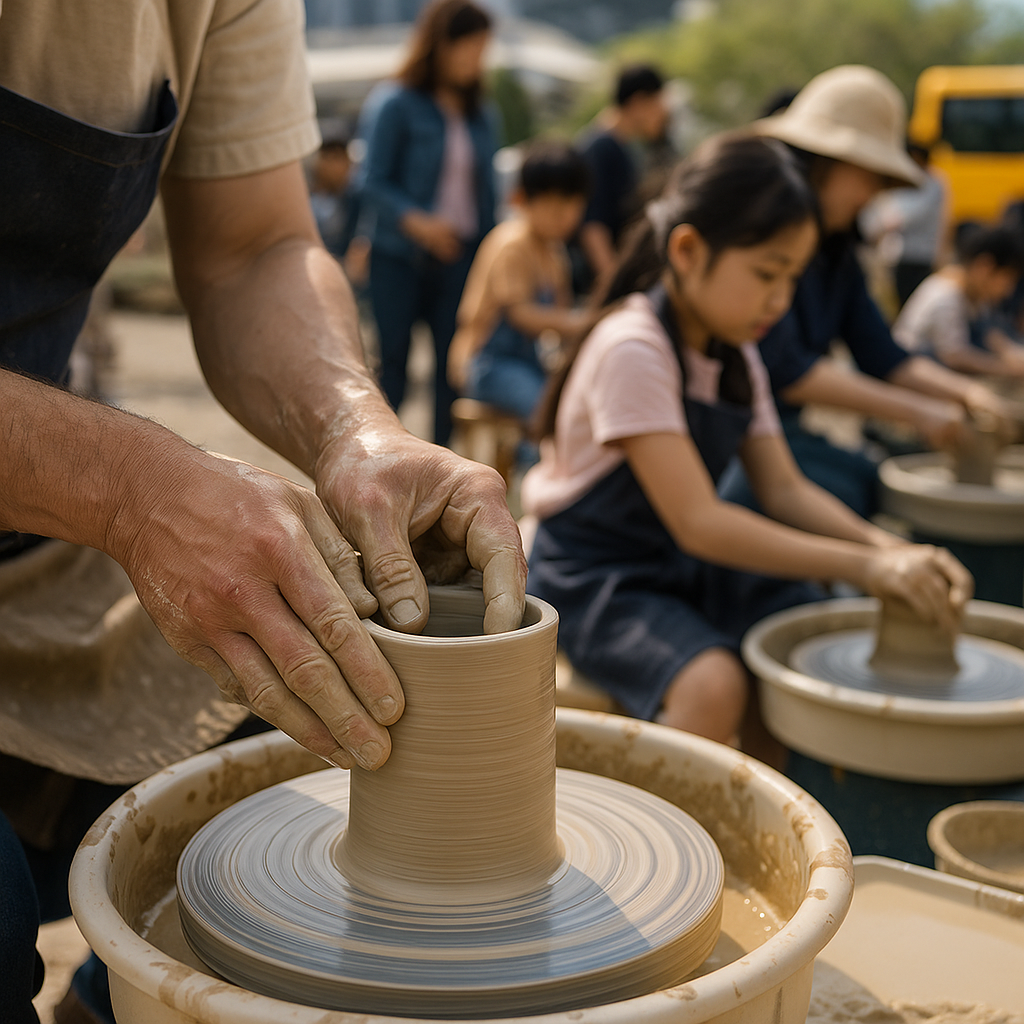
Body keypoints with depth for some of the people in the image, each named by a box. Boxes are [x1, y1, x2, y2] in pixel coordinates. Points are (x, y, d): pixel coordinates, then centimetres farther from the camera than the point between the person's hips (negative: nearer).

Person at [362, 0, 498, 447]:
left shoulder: (480, 116, 9)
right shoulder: (400, 107, -6)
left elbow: (486, 190, 13)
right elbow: (374, 181, -8)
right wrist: (415, 220, -24)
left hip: (460, 256, 4)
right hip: (401, 258, -4)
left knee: (453, 365, 5)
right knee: (393, 364, 2)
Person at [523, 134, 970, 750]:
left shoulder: (737, 357, 5)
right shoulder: (632, 350, -23)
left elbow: (785, 490, 2)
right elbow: (697, 522, -28)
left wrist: (889, 550, -16)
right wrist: (863, 566, -31)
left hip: (692, 567, 8)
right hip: (598, 577, -8)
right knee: (713, 687, -33)